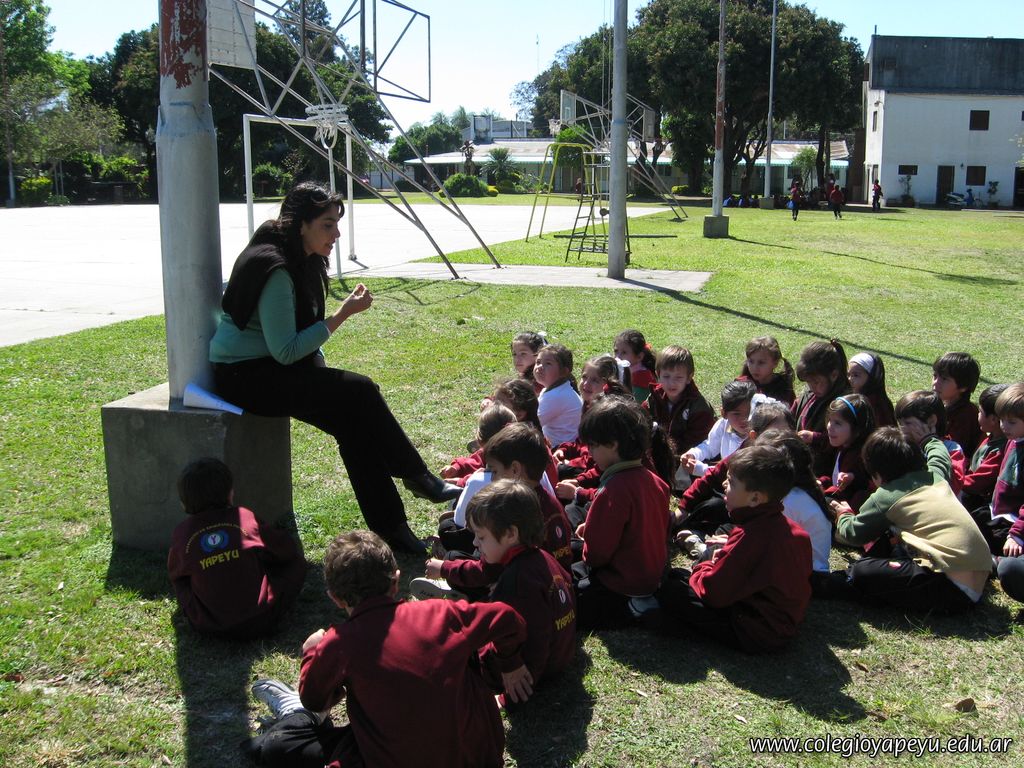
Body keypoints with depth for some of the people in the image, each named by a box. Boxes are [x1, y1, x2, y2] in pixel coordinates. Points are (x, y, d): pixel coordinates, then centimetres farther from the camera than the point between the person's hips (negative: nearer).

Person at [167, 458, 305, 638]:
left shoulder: (182, 533, -4)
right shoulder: (246, 518, -9)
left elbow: (174, 574, 14)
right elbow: (288, 550, 4)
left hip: (207, 627, 2)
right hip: (258, 623, -2)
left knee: (180, 580, 28)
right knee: (296, 562, 14)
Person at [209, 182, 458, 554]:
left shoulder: (302, 260, 7)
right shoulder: (275, 269, -22)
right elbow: (285, 352, -25)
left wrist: (324, 379, 4)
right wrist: (342, 315, -22)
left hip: (269, 367, 9)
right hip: (244, 375, -9)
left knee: (353, 420, -10)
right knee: (359, 392, -21)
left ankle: (390, 527, -4)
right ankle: (416, 477, -8)